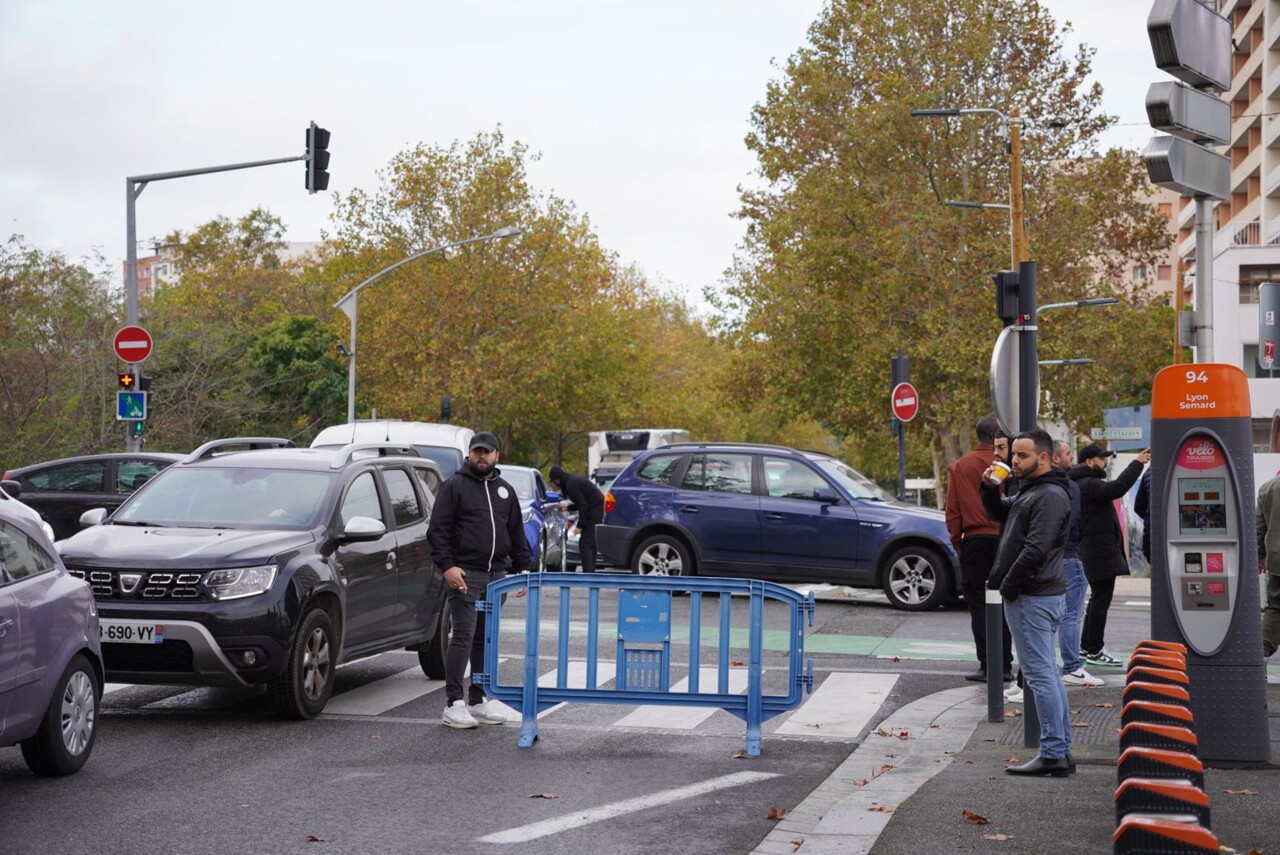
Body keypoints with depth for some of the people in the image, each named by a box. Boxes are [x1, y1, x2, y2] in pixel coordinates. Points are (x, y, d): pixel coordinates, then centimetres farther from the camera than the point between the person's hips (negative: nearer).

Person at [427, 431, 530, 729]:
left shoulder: (505, 490, 17)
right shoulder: (455, 486, -1)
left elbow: (516, 533, 22)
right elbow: (438, 530, -6)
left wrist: (522, 568, 14)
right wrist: (446, 565, -16)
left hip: (496, 575, 6)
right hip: (465, 573, -6)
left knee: (485, 639, 9)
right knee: (464, 637, -11)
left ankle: (477, 702, 15)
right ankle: (453, 704, -9)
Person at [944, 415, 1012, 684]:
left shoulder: (959, 467, 1)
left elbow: (952, 512, 2)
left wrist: (957, 542, 10)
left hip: (974, 541, 0)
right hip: (1004, 540, 0)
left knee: (978, 606, 3)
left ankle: (987, 665, -1)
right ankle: (1005, 666, 10)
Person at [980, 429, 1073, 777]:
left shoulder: (1050, 496, -15)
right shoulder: (1031, 491, 17)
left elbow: (1035, 550, -22)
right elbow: (999, 513, 30)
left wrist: (1008, 587, -15)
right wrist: (990, 488, 11)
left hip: (1032, 597, -11)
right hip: (1035, 595, 11)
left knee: (1040, 673, -9)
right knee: (1047, 673, 11)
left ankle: (1052, 753, -8)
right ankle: (1061, 750, 15)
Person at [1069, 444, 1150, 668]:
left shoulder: (1085, 483, 20)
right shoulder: (1089, 484, -16)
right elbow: (1117, 488, -30)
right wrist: (1138, 463, -25)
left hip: (1095, 550, 11)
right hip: (1101, 551, -11)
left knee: (1098, 599, 18)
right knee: (1101, 600, -7)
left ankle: (1086, 647, 25)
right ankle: (1094, 651, -4)